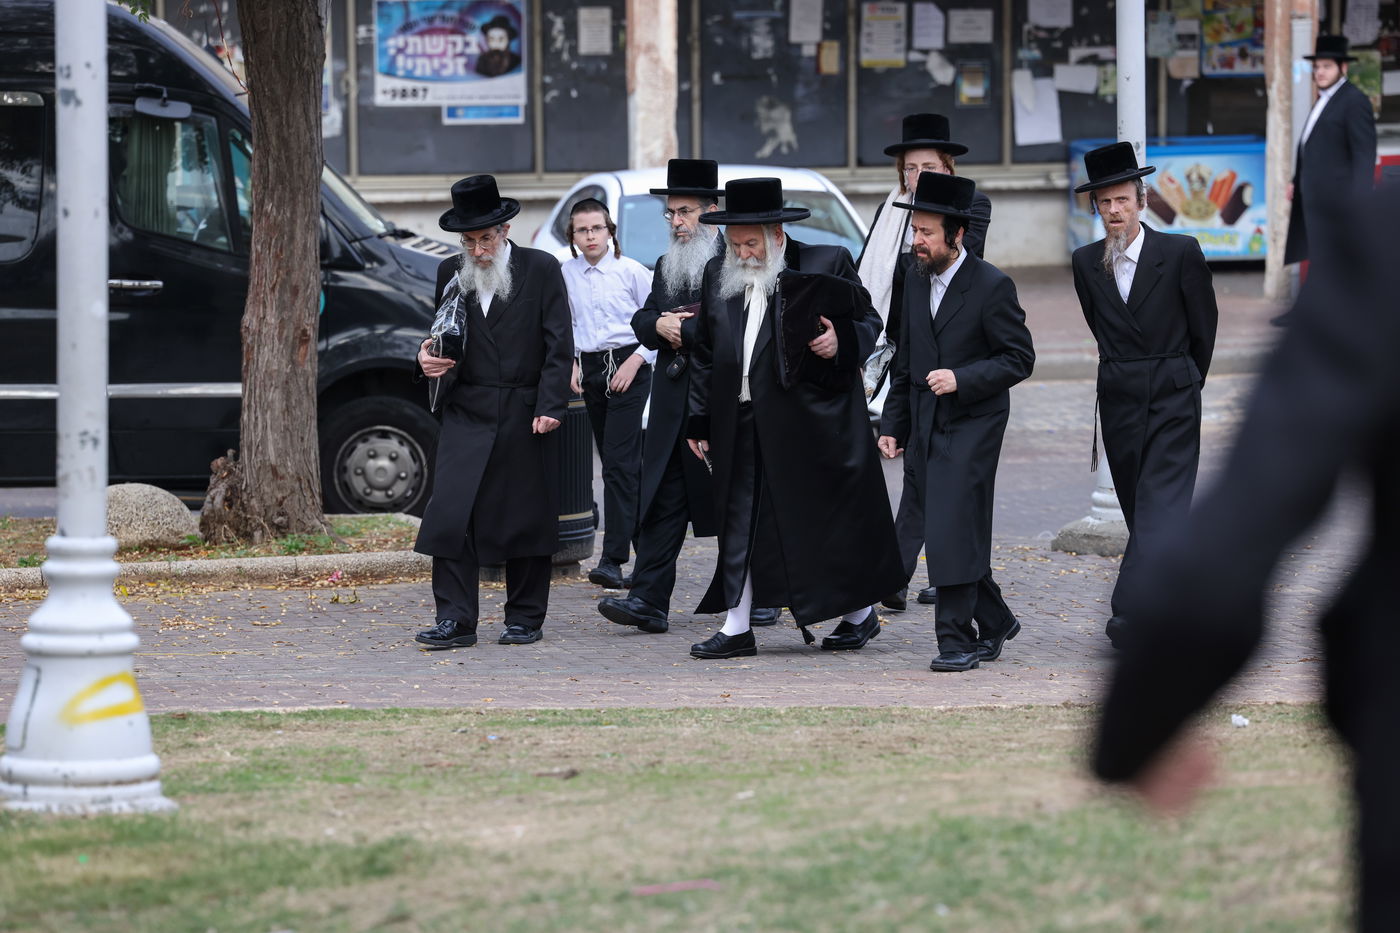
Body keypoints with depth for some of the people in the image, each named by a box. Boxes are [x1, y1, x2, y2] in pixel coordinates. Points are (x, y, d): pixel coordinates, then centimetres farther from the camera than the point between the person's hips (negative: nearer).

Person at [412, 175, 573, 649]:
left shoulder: (541, 269, -1)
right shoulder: (451, 274, 8)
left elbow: (559, 345, -3)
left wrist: (550, 406, -12)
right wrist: (429, 357, -4)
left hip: (526, 416, -2)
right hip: (467, 414, 2)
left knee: (526, 517, 4)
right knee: (450, 515, -9)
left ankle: (525, 618, 14)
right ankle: (455, 619, -8)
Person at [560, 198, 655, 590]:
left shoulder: (631, 271, -6)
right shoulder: (566, 274, 5)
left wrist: (636, 361, -12)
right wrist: (569, 363, 4)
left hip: (627, 368, -5)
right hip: (590, 368, 5)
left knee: (619, 461, -13)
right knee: (615, 461, 11)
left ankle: (613, 559, -18)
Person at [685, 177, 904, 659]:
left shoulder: (827, 264, -3)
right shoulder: (718, 275, 10)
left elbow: (868, 321, 4)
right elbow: (705, 353, 14)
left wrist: (842, 342, -18)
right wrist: (700, 420, 10)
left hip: (811, 419, -4)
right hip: (742, 427, 4)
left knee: (831, 516, 4)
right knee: (740, 524, 2)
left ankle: (860, 611, 20)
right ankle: (736, 628, 6)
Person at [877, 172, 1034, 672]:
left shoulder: (991, 286, -12)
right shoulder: (916, 279, 9)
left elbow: (1019, 358, -9)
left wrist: (962, 379, -21)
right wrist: (892, 424, 13)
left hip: (973, 422, -7)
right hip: (926, 427, 7)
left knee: (954, 531, -13)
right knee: (952, 533, 10)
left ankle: (957, 640, -10)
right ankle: (994, 622, 25)